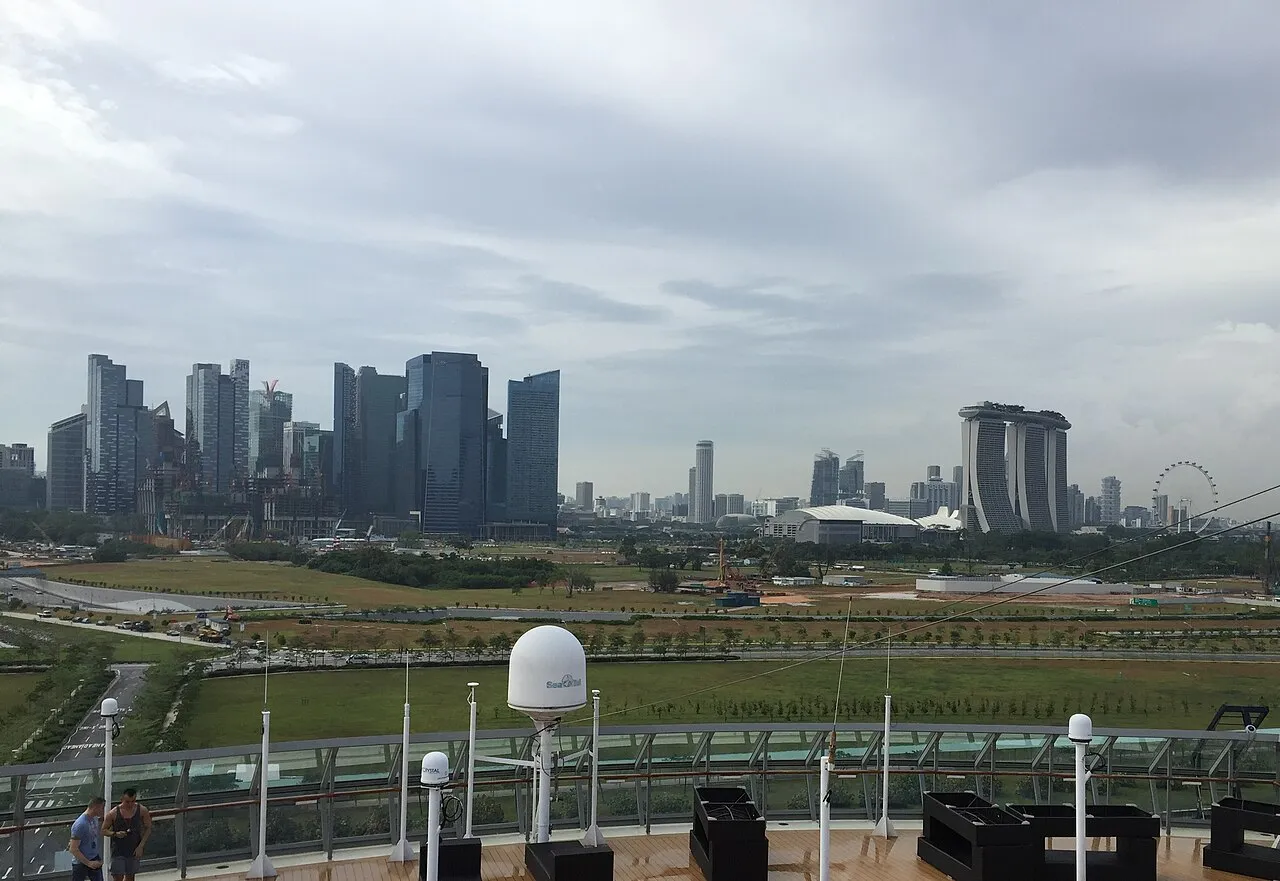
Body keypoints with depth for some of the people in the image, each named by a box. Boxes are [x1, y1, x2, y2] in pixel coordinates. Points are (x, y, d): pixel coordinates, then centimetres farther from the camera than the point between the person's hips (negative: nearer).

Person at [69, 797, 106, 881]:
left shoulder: (95, 819, -1)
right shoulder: (80, 824, -26)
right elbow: (73, 849, -25)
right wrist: (88, 863, -25)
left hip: (94, 860, 8)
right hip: (81, 863, -8)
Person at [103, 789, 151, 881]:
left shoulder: (142, 811, -7)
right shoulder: (113, 813, -11)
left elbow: (148, 829, 0)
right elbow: (104, 830, -1)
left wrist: (141, 846, -8)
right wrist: (115, 834, -21)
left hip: (134, 850, 2)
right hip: (118, 851, -2)